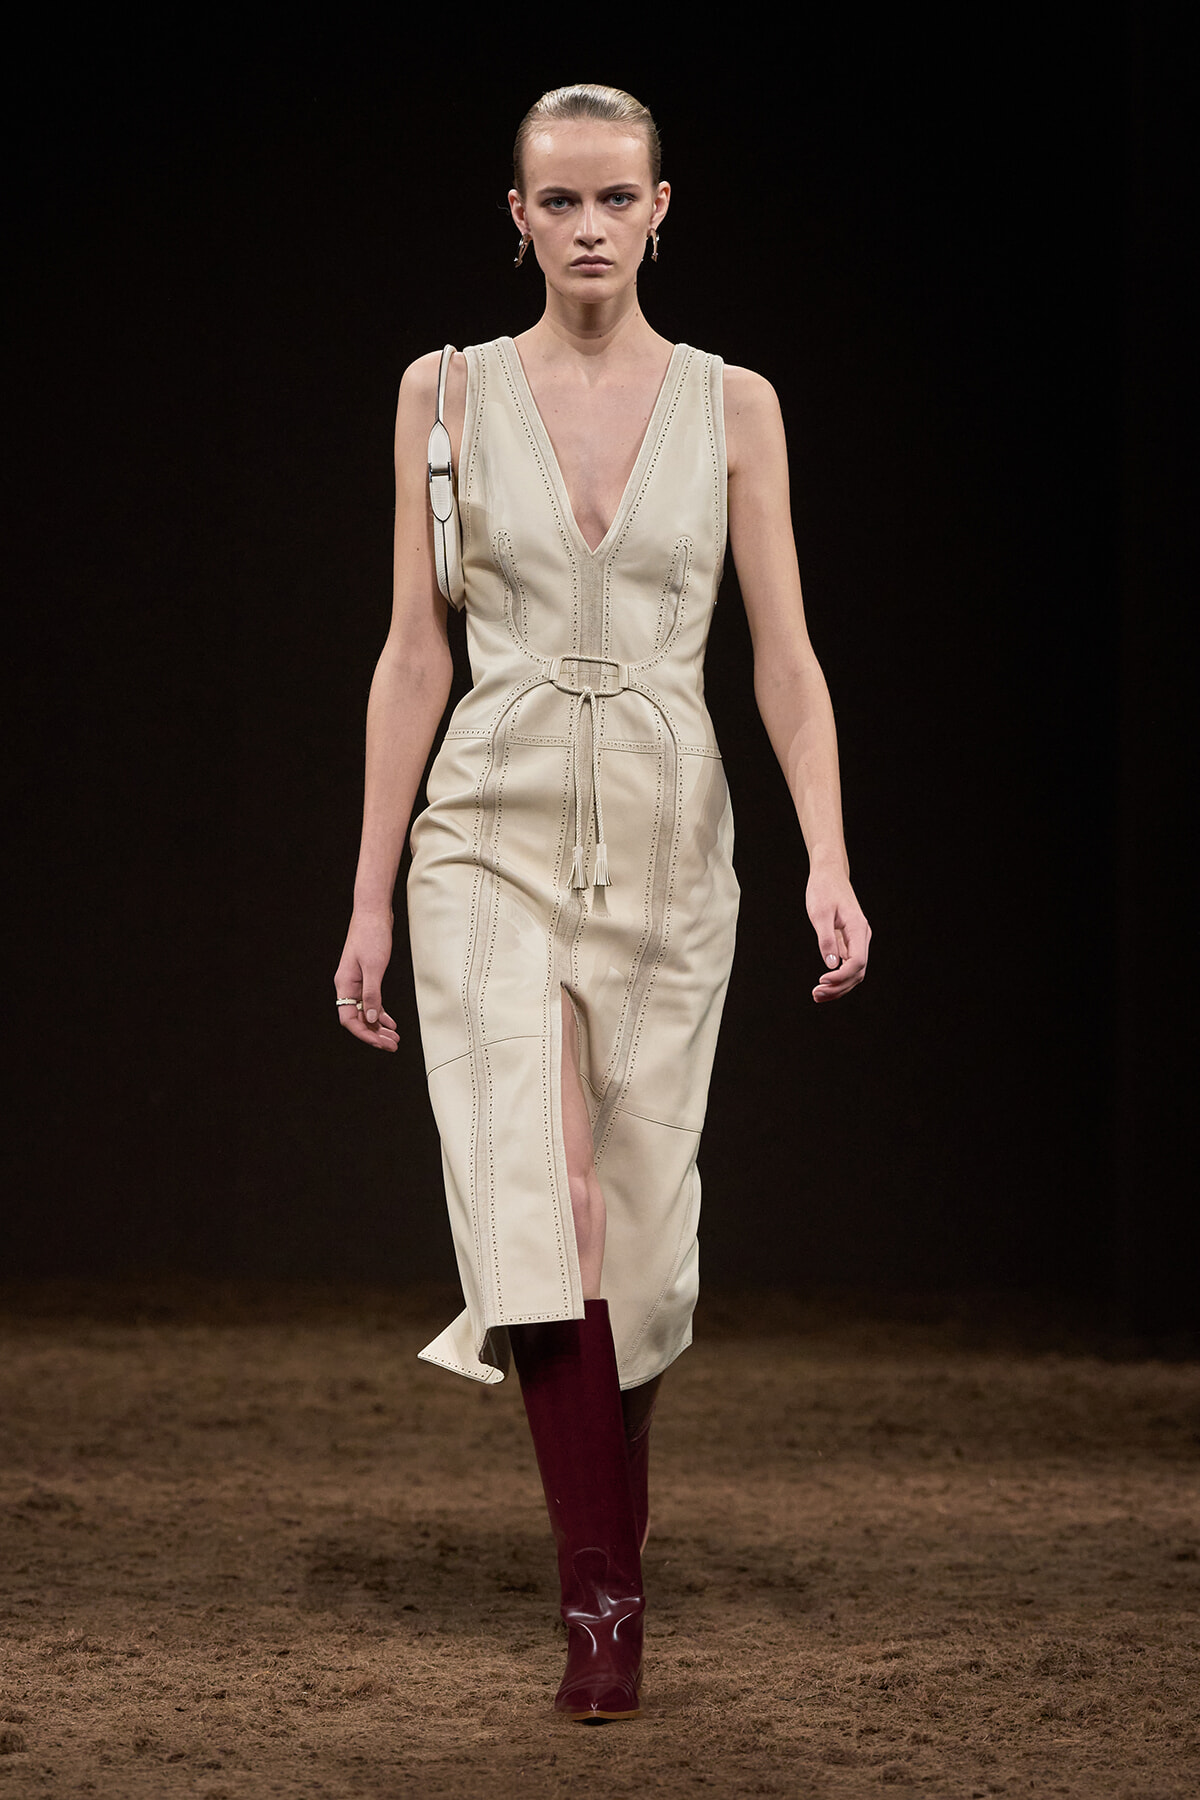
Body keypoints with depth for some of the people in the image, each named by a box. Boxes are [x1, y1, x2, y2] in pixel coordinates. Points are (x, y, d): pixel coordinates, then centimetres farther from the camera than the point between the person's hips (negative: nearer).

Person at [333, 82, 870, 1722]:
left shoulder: (732, 407, 4)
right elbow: (416, 656, 5)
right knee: (542, 1206, -16)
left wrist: (829, 859, -11)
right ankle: (605, 1602, -11)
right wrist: (371, 894, 3)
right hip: (496, 836, -1)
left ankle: (610, 1532, 30)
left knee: (640, 1225, 6)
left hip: (669, 842, 1)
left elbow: (784, 658, 2)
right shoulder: (447, 395, 3)